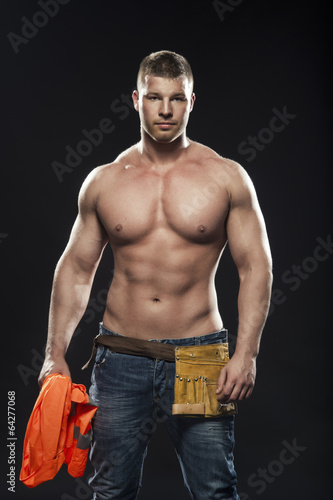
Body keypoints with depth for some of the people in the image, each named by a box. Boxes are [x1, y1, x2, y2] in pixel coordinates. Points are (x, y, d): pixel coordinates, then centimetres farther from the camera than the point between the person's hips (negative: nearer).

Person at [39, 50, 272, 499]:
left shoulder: (227, 177, 0)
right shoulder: (103, 182, 5)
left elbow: (255, 268, 0)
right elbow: (76, 269, 10)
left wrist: (246, 355, -10)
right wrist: (55, 353, 5)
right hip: (120, 360, 2)